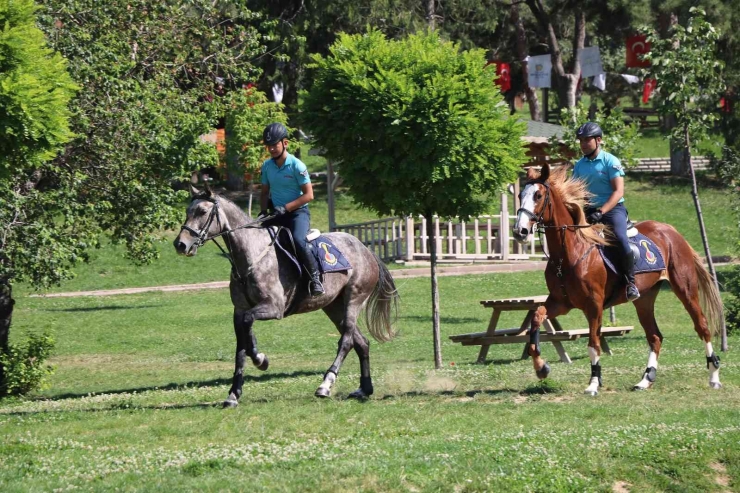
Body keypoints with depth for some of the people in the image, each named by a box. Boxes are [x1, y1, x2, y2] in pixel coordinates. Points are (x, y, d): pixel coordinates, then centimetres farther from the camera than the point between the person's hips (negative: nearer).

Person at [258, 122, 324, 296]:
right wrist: (263, 211, -1)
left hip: (298, 212, -6)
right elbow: (265, 192, 17)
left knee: (298, 240, -33)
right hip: (277, 214, 6)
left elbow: (308, 195, -13)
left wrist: (286, 207, -21)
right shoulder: (267, 166, 5)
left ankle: (315, 277, -21)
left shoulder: (296, 166, -12)